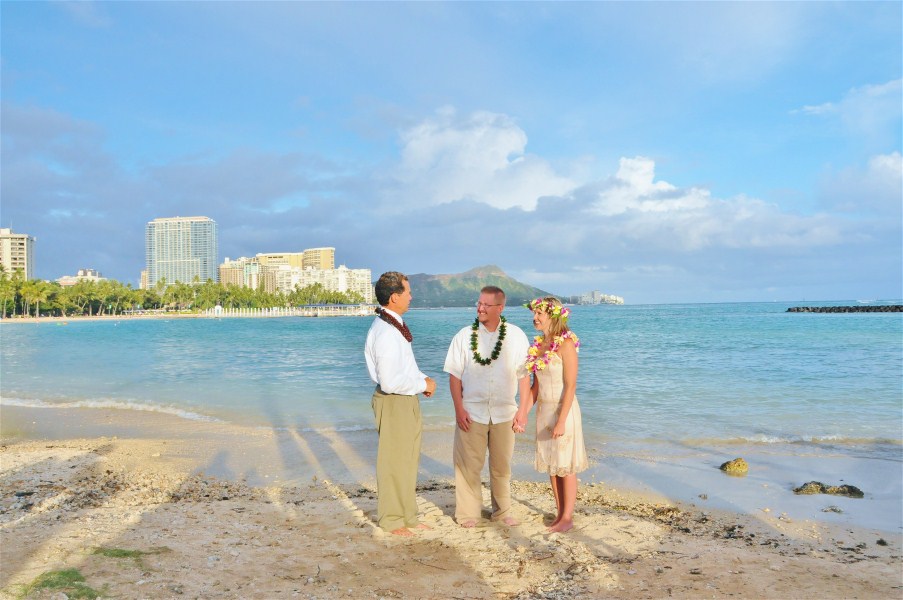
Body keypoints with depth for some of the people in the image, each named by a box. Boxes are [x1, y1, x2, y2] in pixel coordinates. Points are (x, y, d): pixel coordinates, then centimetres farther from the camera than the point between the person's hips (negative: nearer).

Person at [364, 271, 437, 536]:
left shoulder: (395, 325, 7)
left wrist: (423, 379, 3)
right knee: (393, 462, 6)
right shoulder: (386, 333, -25)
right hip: (394, 403, -10)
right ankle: (391, 519, 24)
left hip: (408, 401, 10)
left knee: (408, 460, 20)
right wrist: (423, 385, -15)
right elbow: (390, 382, -28)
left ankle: (407, 515, 36)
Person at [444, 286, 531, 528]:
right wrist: (459, 409, -7)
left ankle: (502, 510, 28)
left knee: (502, 465, 12)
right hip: (472, 412, -1)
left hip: (504, 412, 1)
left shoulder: (516, 336, -1)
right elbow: (455, 374, -1)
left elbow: (523, 375, 2)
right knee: (468, 465, 3)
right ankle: (468, 513, 18)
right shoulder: (464, 336, -2)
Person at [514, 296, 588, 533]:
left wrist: (561, 421, -21)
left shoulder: (565, 344, -14)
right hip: (543, 409, 7)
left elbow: (571, 386, -18)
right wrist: (523, 412, 9)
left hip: (563, 409, -7)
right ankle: (560, 514, 24)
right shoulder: (538, 344, 8)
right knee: (550, 465, 12)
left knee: (565, 466, 2)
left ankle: (568, 517, 14)